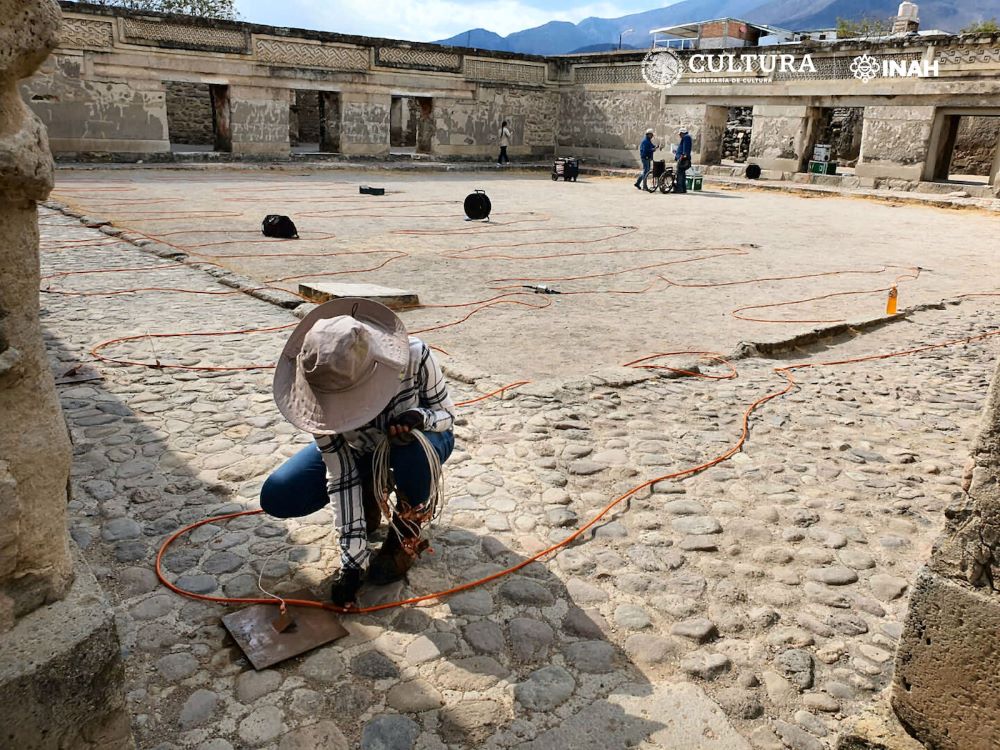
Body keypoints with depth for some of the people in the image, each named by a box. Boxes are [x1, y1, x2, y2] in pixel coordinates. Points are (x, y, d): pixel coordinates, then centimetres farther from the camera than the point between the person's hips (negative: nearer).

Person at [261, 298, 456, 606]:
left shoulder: (414, 357, -37)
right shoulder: (322, 395, -31)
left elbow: (447, 412, -19)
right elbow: (340, 474, -25)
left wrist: (419, 417, -44)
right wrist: (353, 560, -26)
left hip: (419, 437, -2)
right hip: (358, 448, 2)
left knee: (413, 452, -40)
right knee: (277, 497, -15)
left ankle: (406, 534, -9)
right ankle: (370, 499, 10)